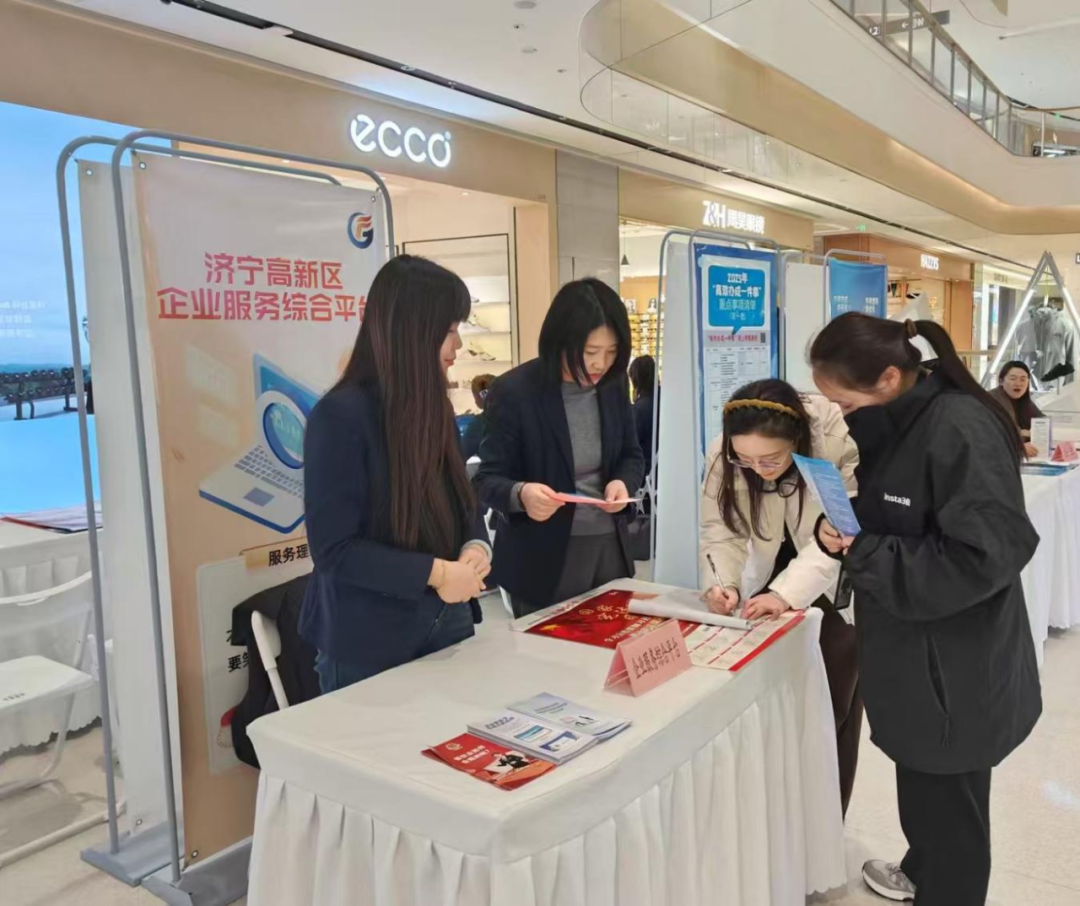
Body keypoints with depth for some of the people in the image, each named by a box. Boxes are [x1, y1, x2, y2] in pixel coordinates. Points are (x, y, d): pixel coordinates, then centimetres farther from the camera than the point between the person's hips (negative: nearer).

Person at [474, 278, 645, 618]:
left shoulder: (613, 384, 0)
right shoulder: (513, 392, -16)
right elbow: (488, 479, -13)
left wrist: (623, 482, -11)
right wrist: (521, 493, -35)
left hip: (609, 547, 5)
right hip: (543, 559, -5)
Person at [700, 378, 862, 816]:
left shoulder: (841, 442, -34)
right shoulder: (724, 454, -23)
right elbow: (720, 527, -17)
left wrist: (787, 593, -47)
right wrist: (724, 582, -36)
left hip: (840, 581, -3)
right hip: (773, 569, 3)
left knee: (831, 703, 1)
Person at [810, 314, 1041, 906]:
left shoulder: (960, 429, -24)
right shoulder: (897, 424, 3)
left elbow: (986, 555, -27)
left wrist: (863, 554, -22)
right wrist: (840, 530, -7)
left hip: (957, 669, -8)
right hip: (912, 654, 8)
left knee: (950, 806, 10)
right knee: (921, 787, 26)